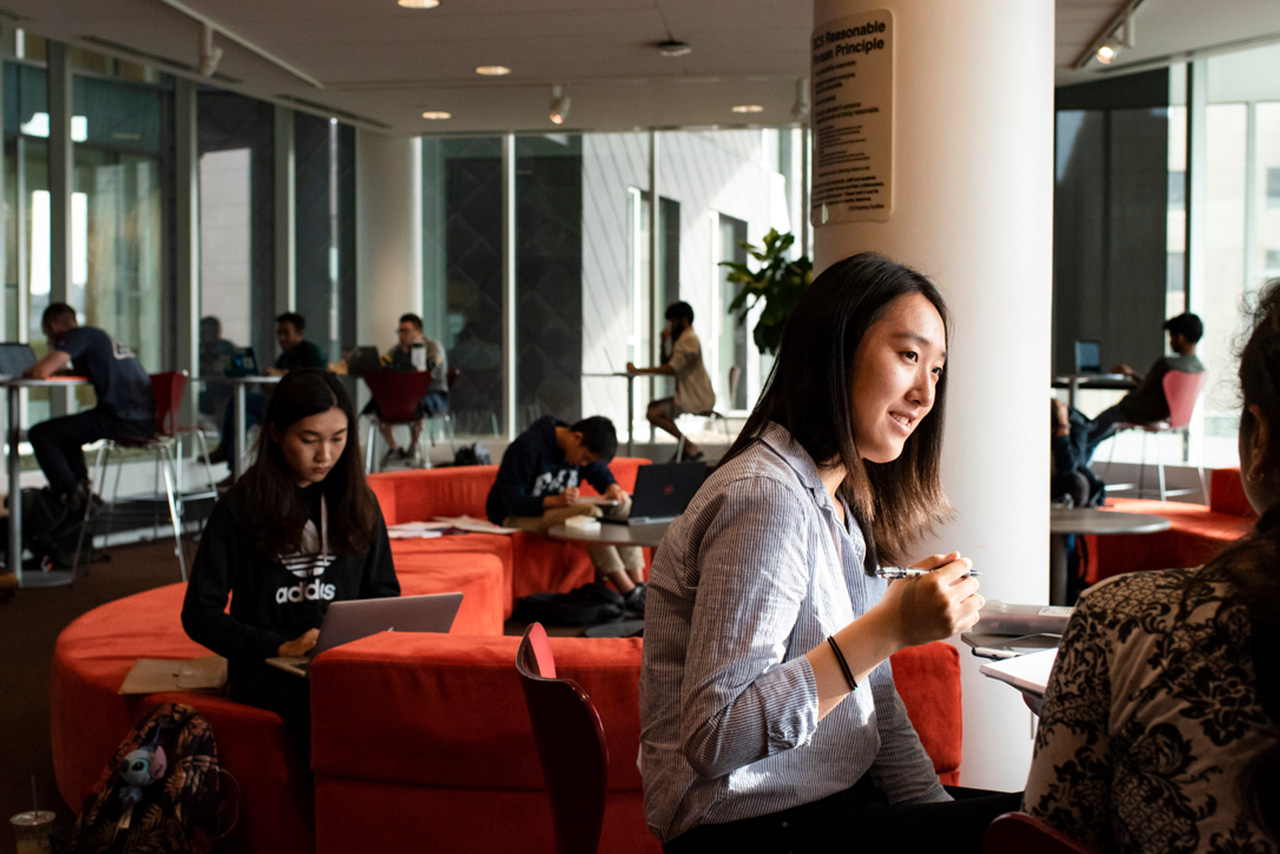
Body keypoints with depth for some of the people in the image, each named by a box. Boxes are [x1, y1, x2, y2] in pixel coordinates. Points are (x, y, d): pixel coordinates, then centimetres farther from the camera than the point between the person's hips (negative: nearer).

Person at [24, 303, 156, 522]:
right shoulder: (100, 336, 24)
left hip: (124, 420, -9)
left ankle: (70, 496, -1)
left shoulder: (79, 335, -3)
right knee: (64, 428, 31)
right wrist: (57, 369, 30)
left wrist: (28, 372, 10)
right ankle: (80, 489, 28)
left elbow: (41, 372, -13)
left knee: (41, 434, -4)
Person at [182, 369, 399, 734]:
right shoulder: (238, 509, 1)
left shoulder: (359, 503, 13)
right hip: (265, 666, -3)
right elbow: (199, 614, -1)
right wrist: (280, 647, -14)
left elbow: (384, 591, 21)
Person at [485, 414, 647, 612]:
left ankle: (638, 583, -22)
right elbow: (511, 501, -24)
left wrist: (613, 488, -16)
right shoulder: (528, 446, -21)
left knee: (624, 504, -13)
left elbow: (603, 475, 10)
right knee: (587, 511, -34)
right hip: (515, 517, -8)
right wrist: (555, 501, -39)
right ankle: (629, 593, -32)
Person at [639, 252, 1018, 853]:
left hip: (831, 800, 9)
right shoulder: (767, 497, -22)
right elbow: (714, 738, -28)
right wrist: (891, 628, -28)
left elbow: (873, 698, 13)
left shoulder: (842, 504, 9)